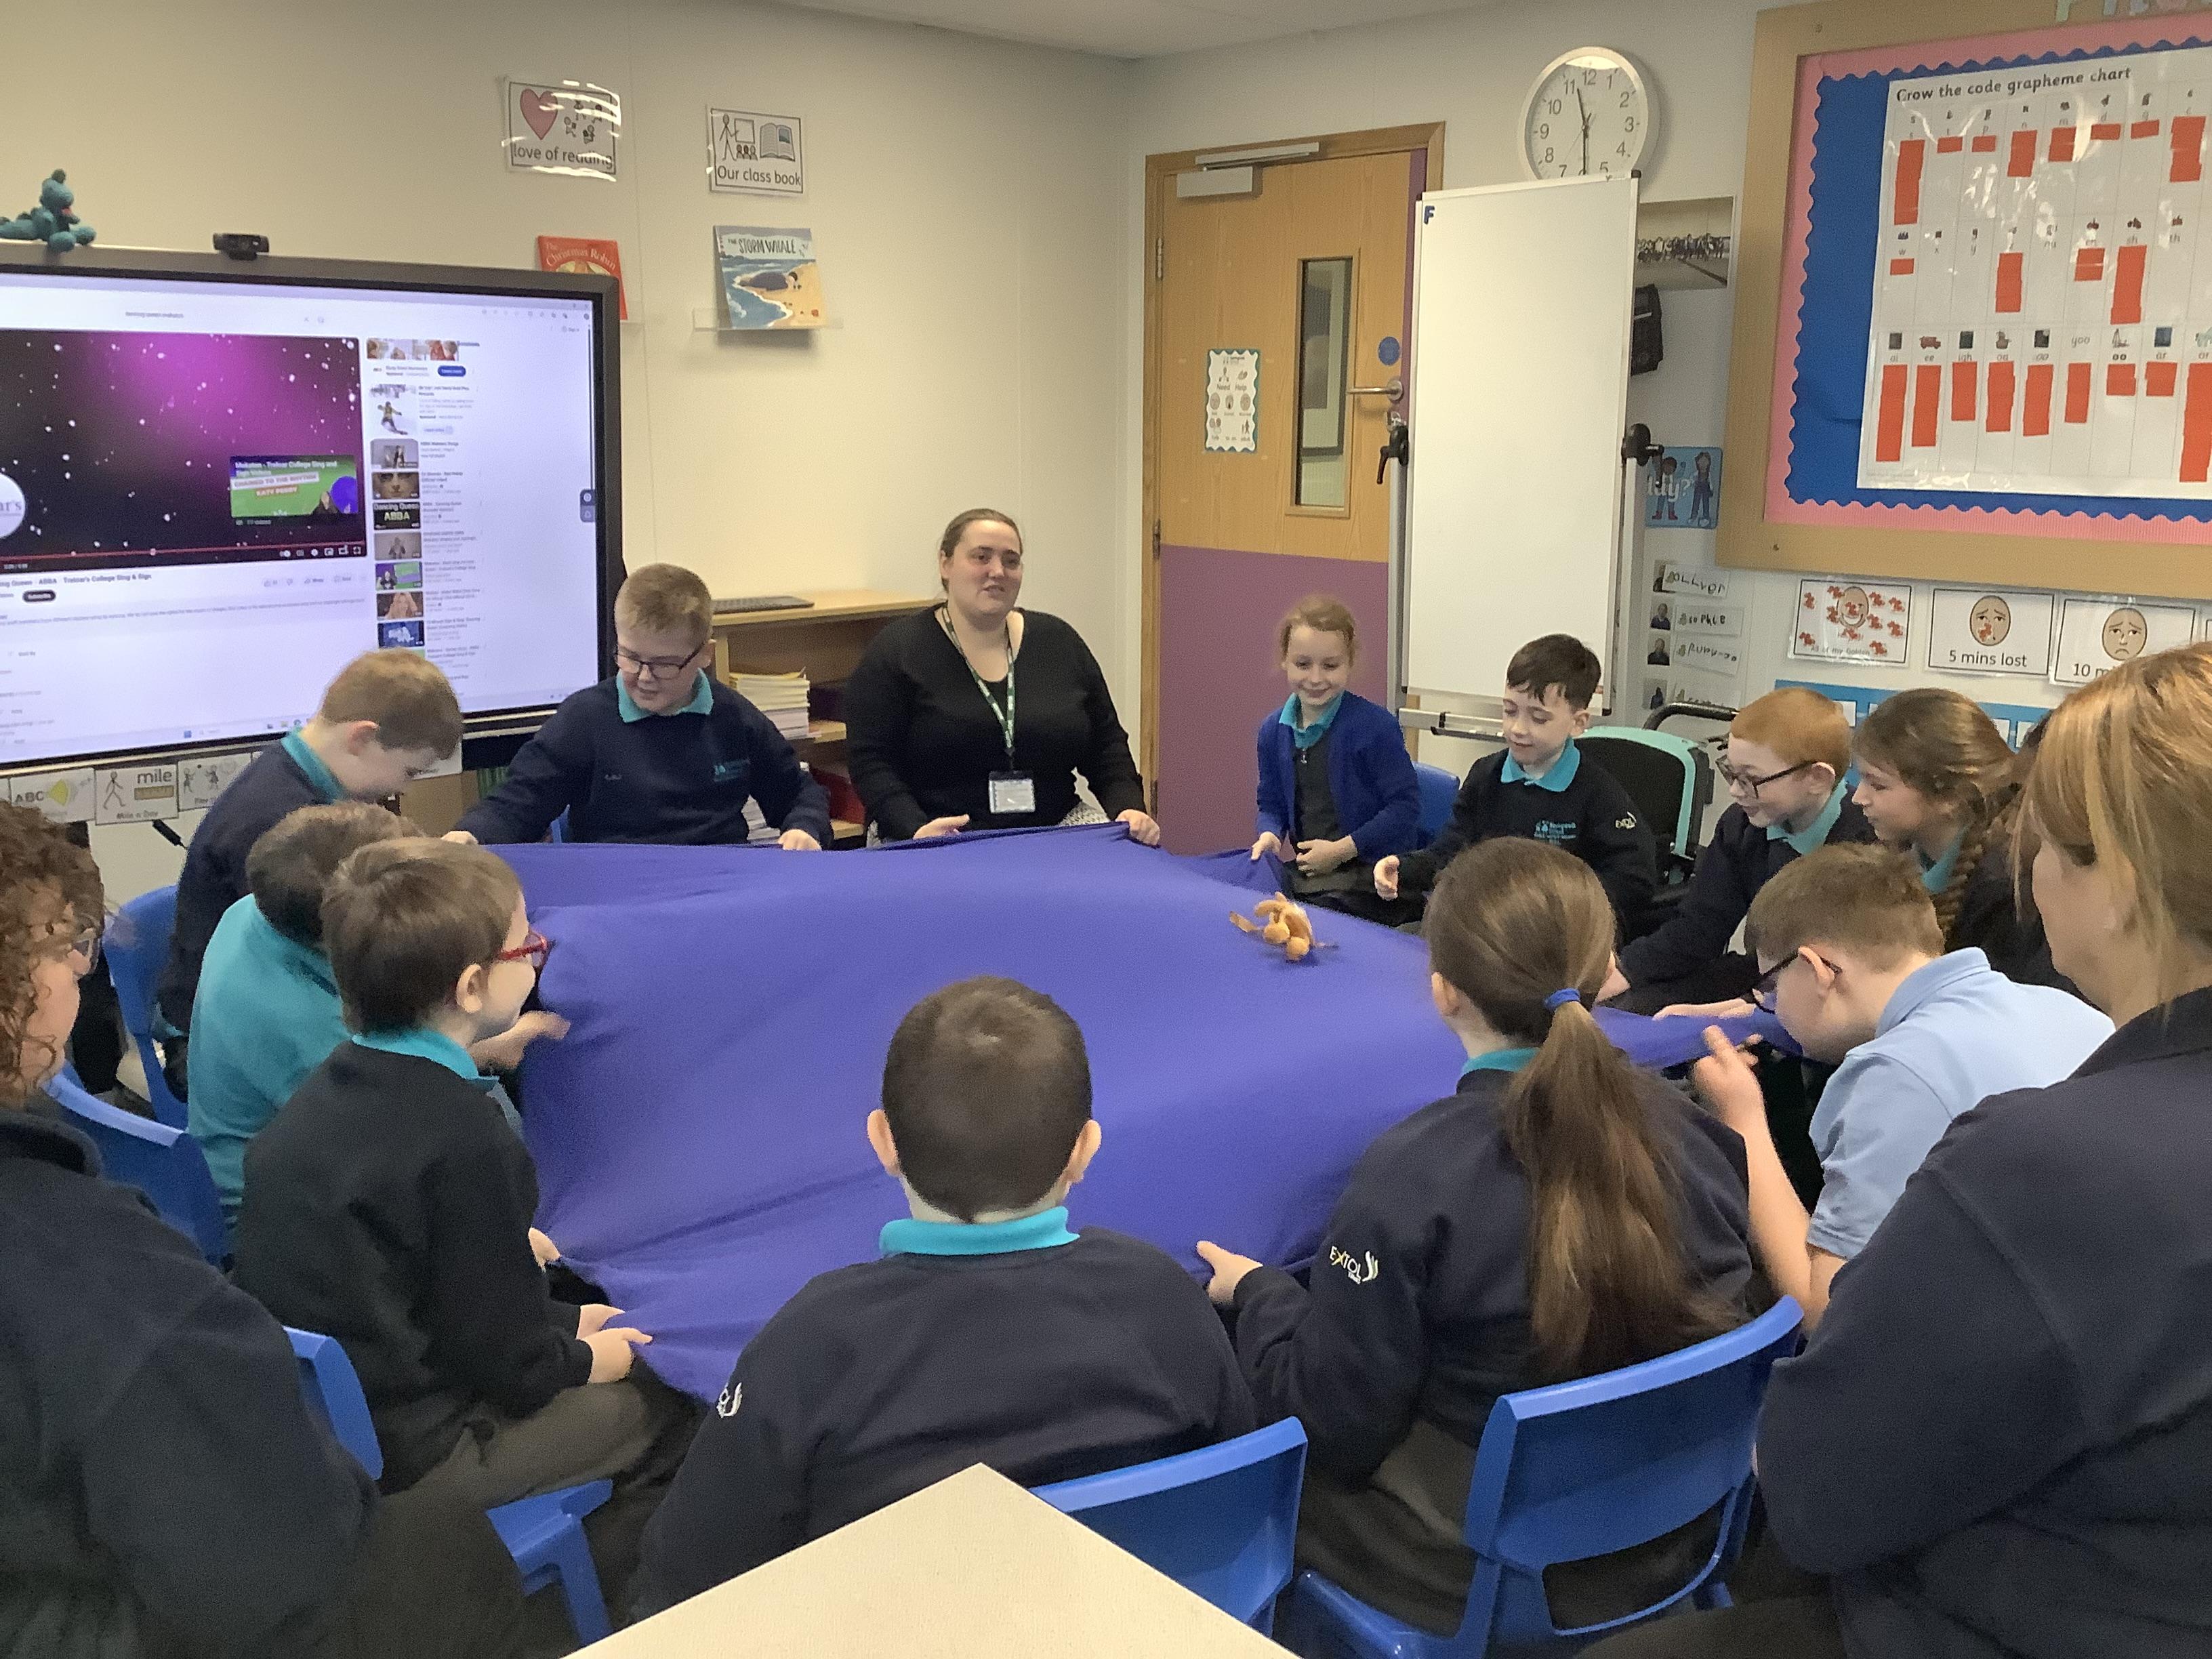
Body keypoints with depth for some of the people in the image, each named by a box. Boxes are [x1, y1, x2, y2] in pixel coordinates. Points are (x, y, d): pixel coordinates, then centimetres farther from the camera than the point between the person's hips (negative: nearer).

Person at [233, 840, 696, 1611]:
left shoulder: (330, 1086, 2)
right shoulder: (465, 1141, -25)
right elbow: (508, 1363, -18)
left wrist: (563, 1321, 13)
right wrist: (585, 1360, 2)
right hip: (399, 1453, -9)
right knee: (670, 1417, 4)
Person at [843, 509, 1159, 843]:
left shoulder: (1059, 642, 12)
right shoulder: (896, 651, -1)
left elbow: (1106, 744, 15)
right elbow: (870, 762, -6)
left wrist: (1129, 809, -3)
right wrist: (915, 829, -23)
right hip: (942, 850, -4)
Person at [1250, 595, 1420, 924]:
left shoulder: (1376, 726, -11)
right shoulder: (1274, 730, 8)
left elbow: (1405, 806, -11)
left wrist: (1342, 849, -14)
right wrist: (1270, 834, -4)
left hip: (1371, 883, -6)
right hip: (1304, 877, 6)